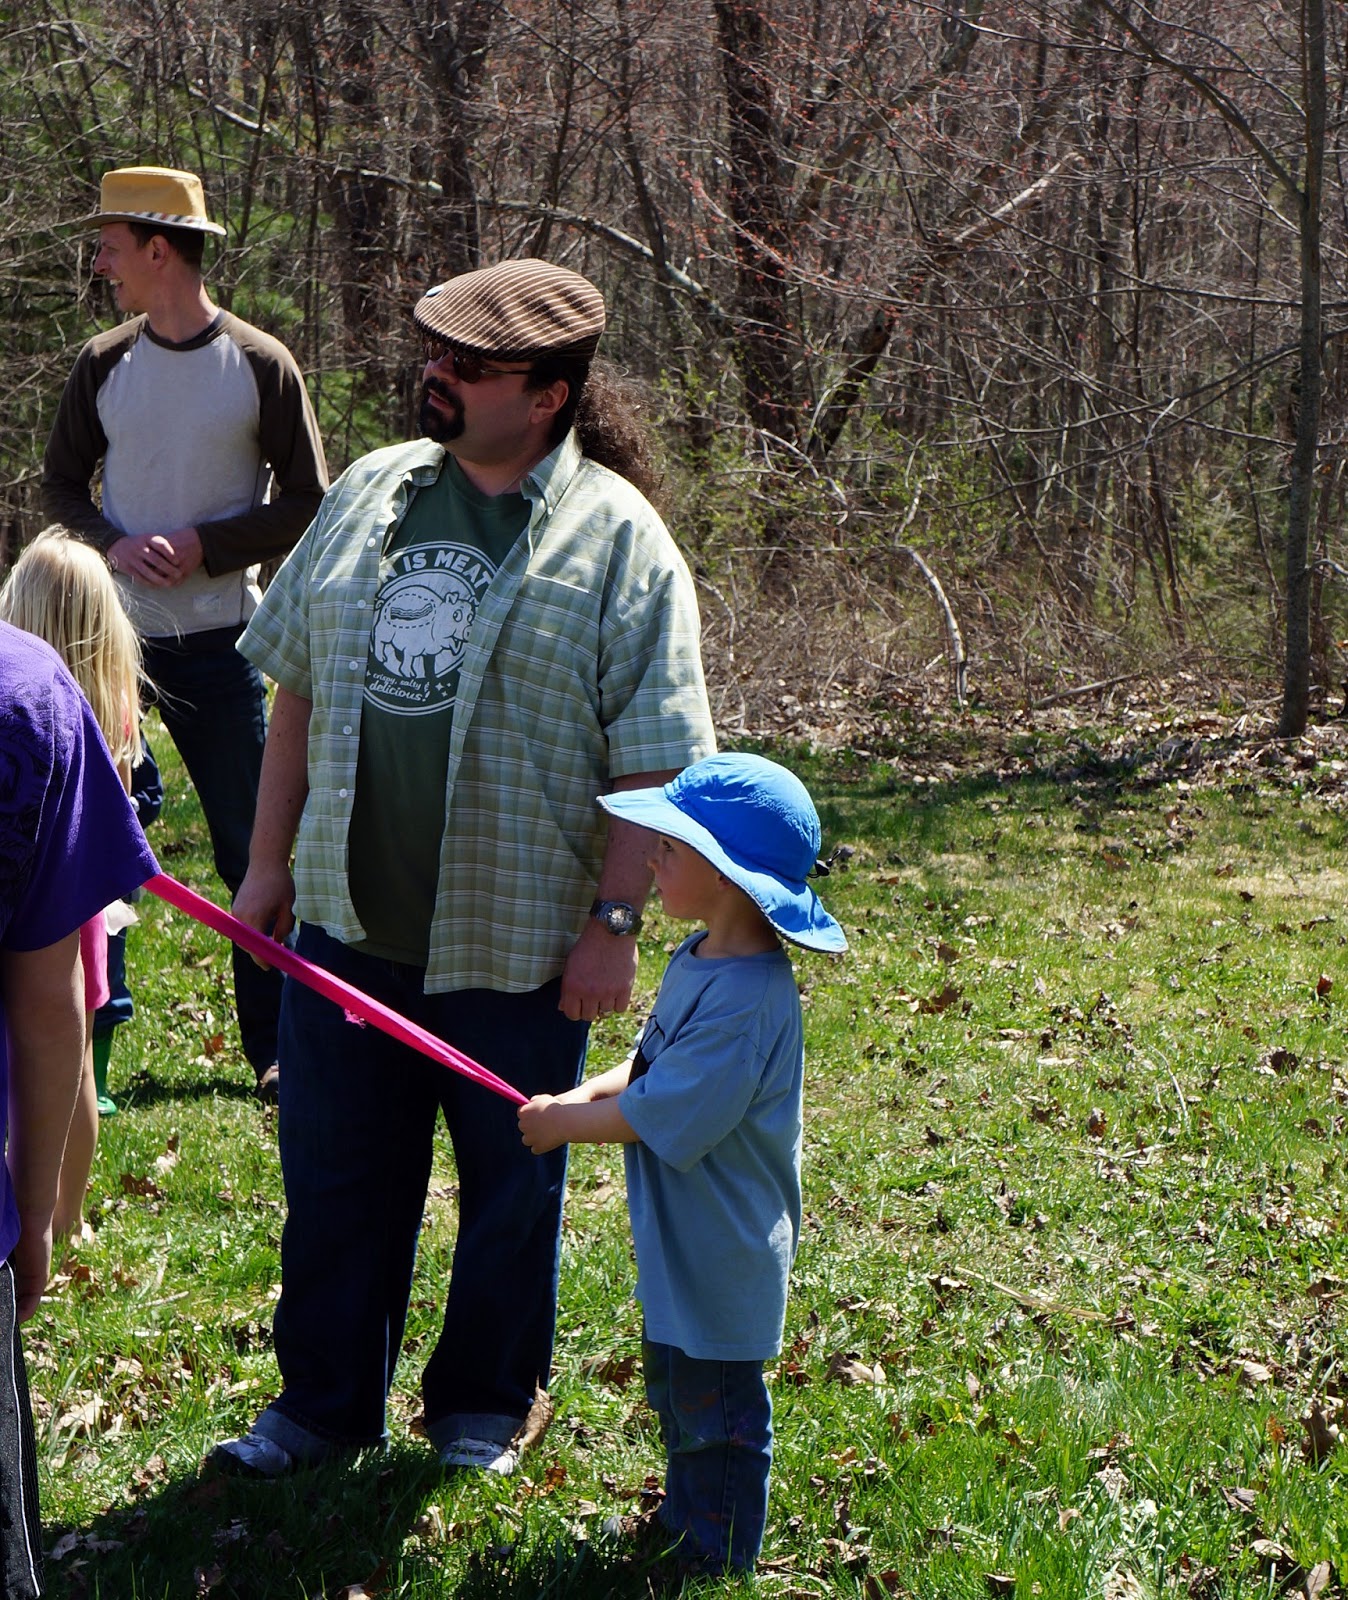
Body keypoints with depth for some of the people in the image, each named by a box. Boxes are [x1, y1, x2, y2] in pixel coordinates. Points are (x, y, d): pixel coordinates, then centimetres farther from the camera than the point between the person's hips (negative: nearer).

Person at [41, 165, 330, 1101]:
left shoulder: (261, 366, -5)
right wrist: (115, 544, -9)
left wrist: (202, 546, -14)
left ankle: (278, 1048, 12)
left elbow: (307, 504, -2)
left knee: (254, 847, 3)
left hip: (218, 643, -3)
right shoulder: (103, 365, 5)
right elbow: (61, 483, 11)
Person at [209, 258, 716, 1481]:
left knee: (510, 1188, 12)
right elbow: (300, 686, 13)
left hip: (515, 948, -4)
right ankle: (323, 1402, 31)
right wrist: (271, 861, 12)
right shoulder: (370, 494, 6)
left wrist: (615, 922, -14)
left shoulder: (615, 539, -10)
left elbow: (655, 762, -11)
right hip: (347, 925, 5)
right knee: (334, 1174, 14)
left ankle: (484, 1403, 32)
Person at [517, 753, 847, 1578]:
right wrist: (586, 1094, -4)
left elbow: (662, 1116, -28)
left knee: (717, 1407, 7)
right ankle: (682, 1521, 43)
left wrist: (564, 1124, -14)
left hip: (720, 1256, -10)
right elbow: (653, 1063, 14)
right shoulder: (699, 960, 3)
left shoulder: (746, 998, -30)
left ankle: (717, 1557, 22)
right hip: (682, 1240, 10)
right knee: (678, 1391, 25)